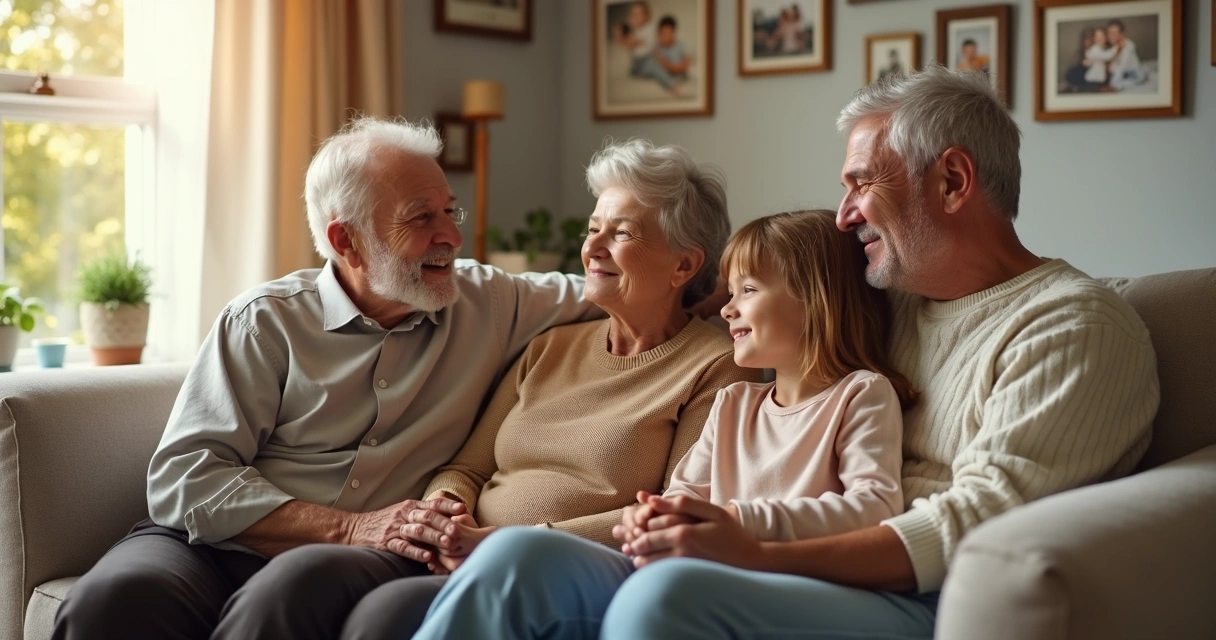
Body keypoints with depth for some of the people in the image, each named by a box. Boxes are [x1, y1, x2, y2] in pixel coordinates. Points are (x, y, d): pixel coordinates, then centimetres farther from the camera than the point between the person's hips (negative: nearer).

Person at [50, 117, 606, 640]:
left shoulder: (487, 303, 15)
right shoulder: (265, 320, 5)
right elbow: (182, 476, -5)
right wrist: (351, 527, -14)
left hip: (358, 565, 1)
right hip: (216, 546, -1)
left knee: (303, 586, -36)